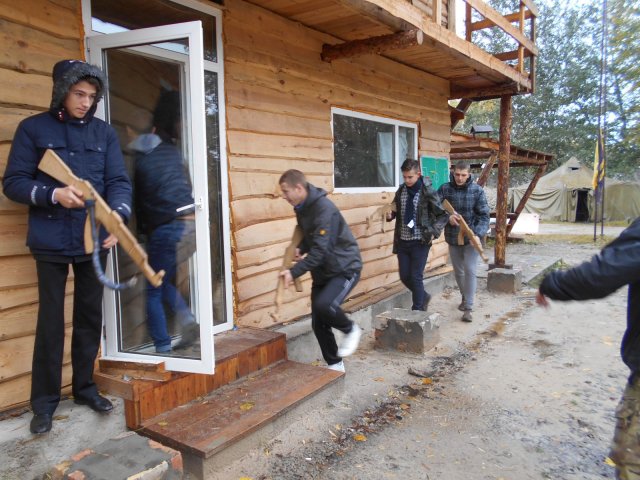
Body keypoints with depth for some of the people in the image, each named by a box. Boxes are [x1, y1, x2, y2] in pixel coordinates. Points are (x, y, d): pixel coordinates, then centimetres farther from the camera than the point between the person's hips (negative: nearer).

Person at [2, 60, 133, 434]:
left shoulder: (104, 132, 7)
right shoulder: (33, 129, 2)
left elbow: (119, 182, 0)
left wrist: (118, 218, -18)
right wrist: (53, 194, -20)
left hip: (95, 240, 3)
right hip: (51, 242, -2)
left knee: (90, 316, 12)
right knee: (51, 321, 5)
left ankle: (85, 386, 29)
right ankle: (45, 400, 20)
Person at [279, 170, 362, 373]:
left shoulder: (324, 209, -24)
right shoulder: (301, 208, 4)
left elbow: (320, 250, -28)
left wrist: (294, 272, -30)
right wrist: (301, 248, -2)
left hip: (345, 268, -8)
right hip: (322, 271, 8)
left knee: (323, 304, -31)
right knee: (319, 324, 6)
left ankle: (350, 329, 0)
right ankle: (335, 365, 25)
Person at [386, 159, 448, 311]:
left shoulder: (427, 192, -11)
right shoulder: (401, 190, 3)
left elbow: (443, 214, -5)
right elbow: (396, 209, 17)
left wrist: (434, 232, -14)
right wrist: (390, 214, -5)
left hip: (420, 242, -5)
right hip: (402, 241, 5)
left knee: (416, 277, -1)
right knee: (404, 276, 9)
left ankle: (417, 311, 15)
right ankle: (423, 296, 35)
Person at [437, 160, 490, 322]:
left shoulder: (477, 191, -8)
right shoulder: (445, 189, -3)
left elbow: (484, 216, -10)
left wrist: (478, 234, -24)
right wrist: (447, 217, -25)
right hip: (453, 238, 3)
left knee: (470, 271, -9)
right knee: (458, 271, 16)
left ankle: (468, 307, -3)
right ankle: (465, 297, 38)